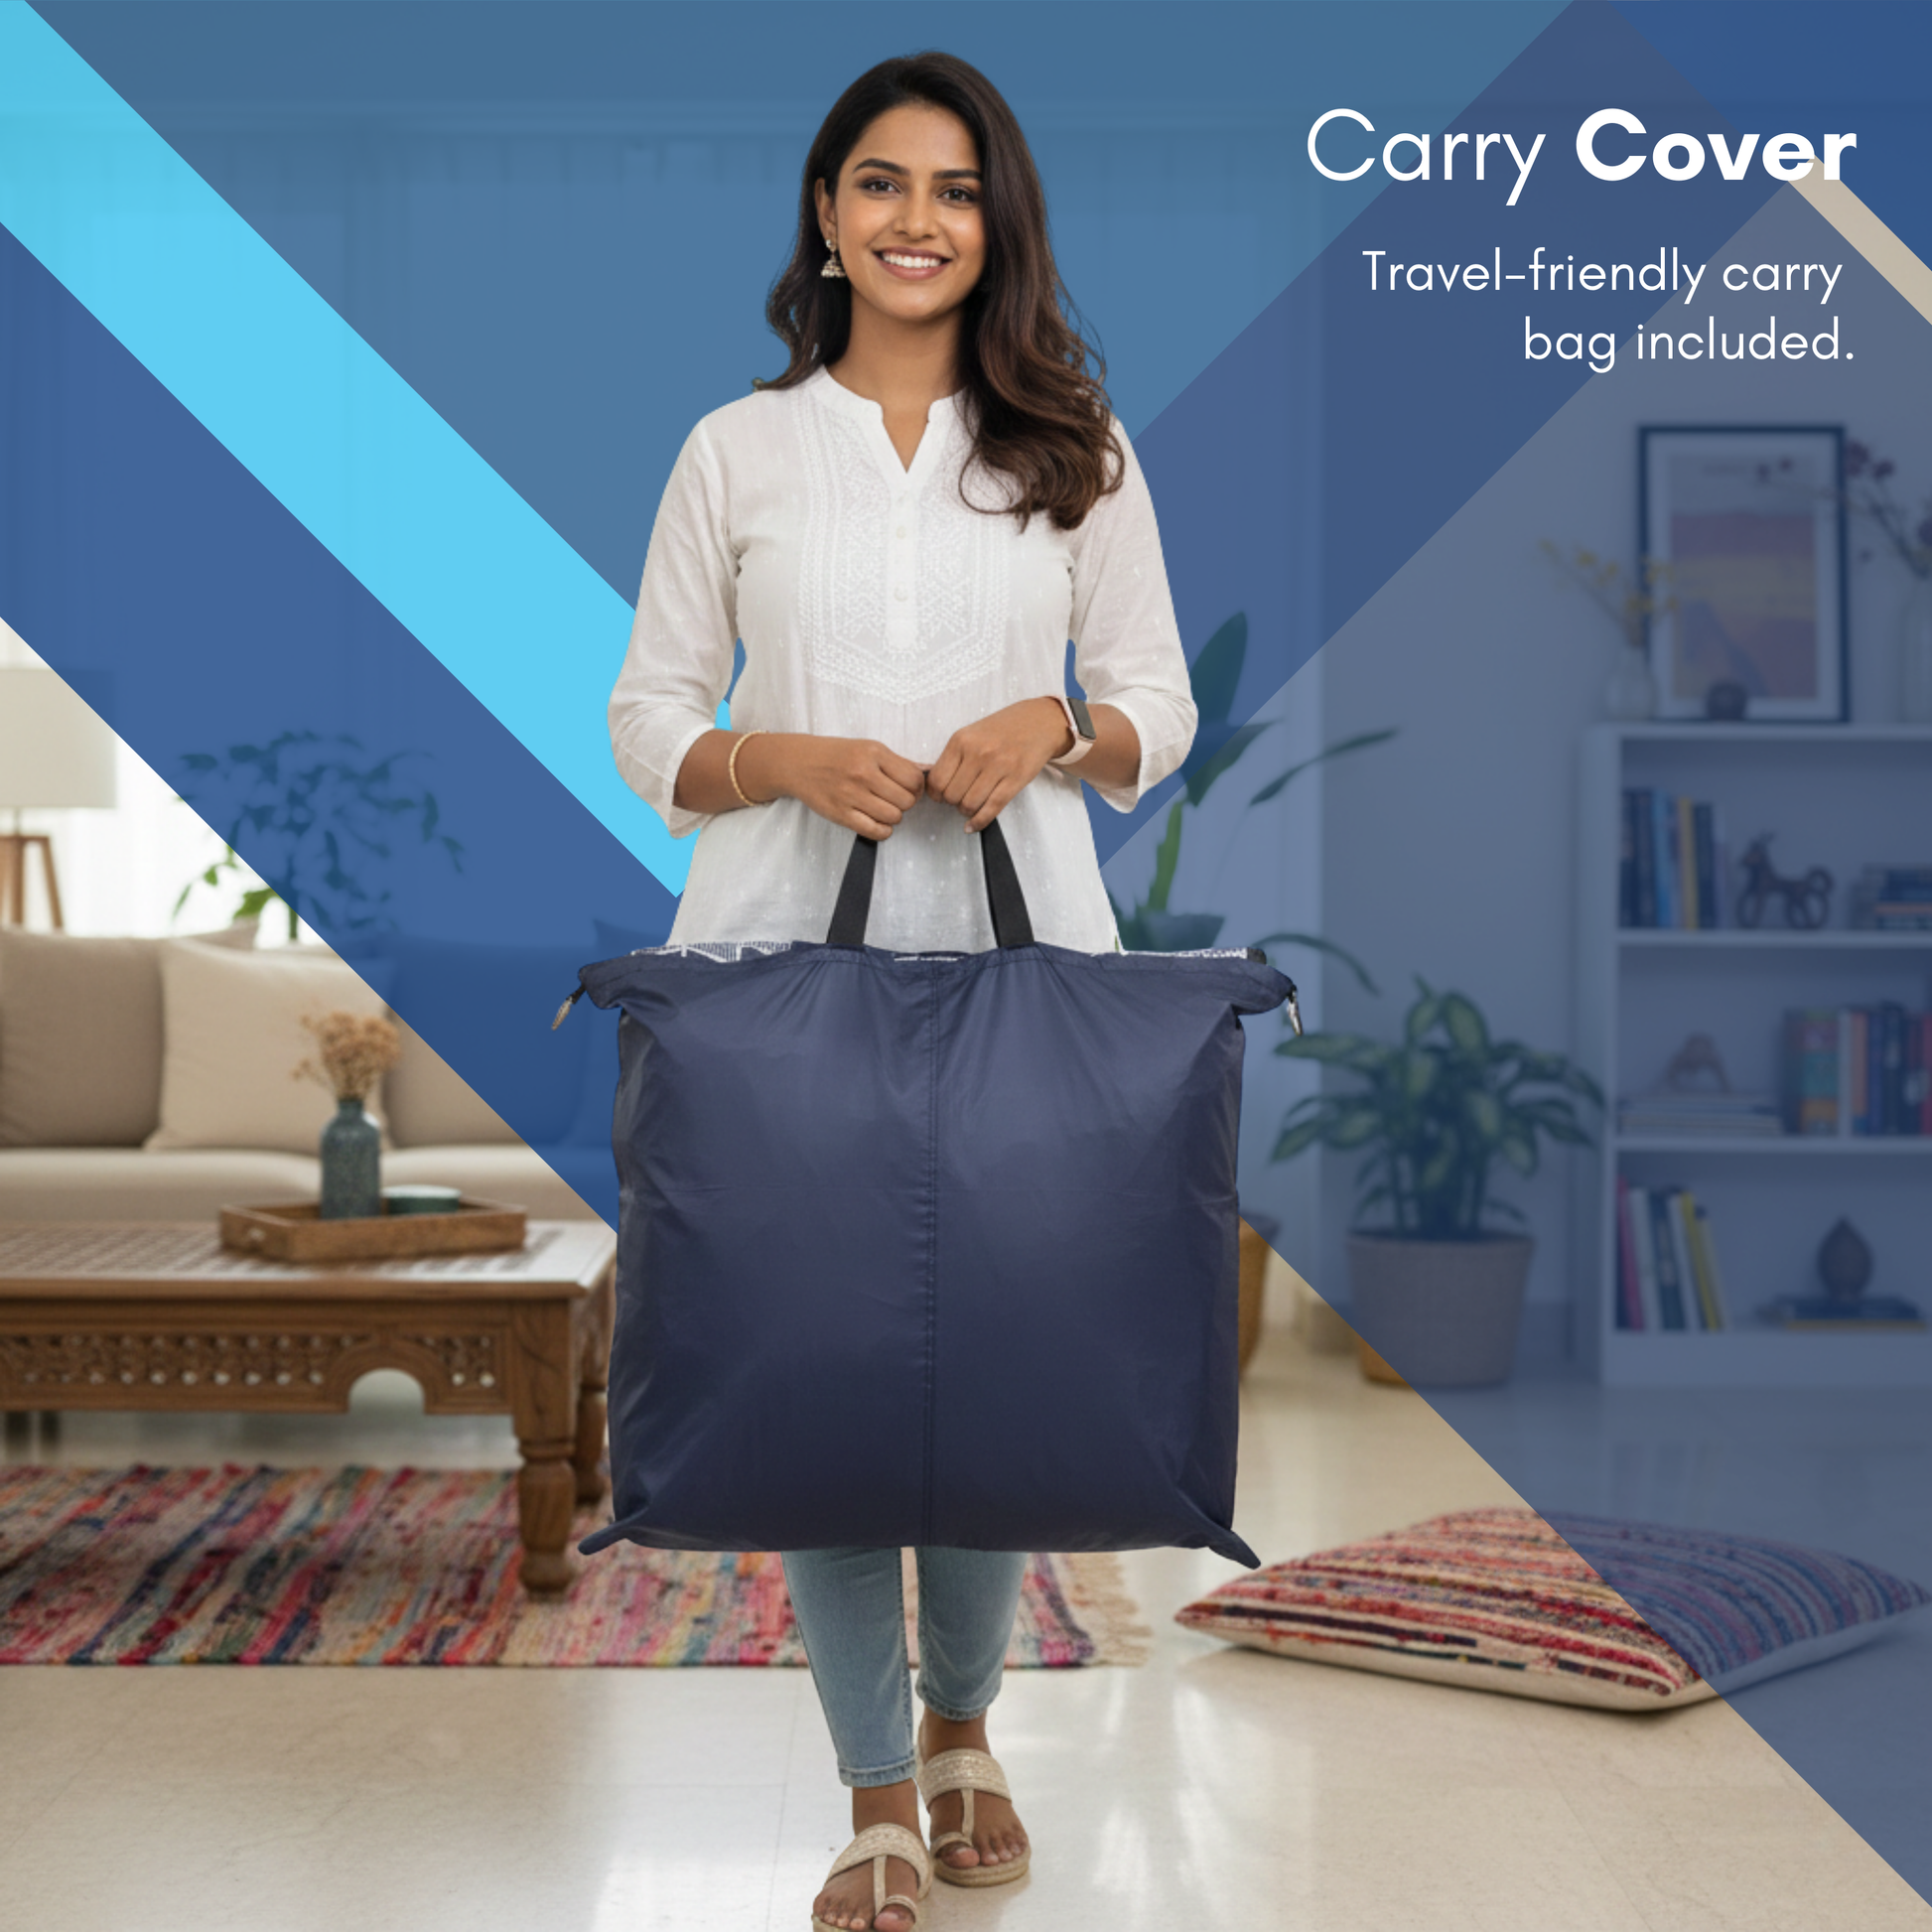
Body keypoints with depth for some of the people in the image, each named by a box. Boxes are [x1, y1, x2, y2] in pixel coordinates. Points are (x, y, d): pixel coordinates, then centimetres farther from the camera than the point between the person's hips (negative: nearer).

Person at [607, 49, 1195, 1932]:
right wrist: (784, 759, -12)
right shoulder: (738, 451, 7)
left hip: (1017, 946, 1)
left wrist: (1054, 727, -11)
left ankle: (960, 1725, 31)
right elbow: (647, 722, 7)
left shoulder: (1077, 449, 9)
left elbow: (1159, 705, 11)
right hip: (792, 947, 0)